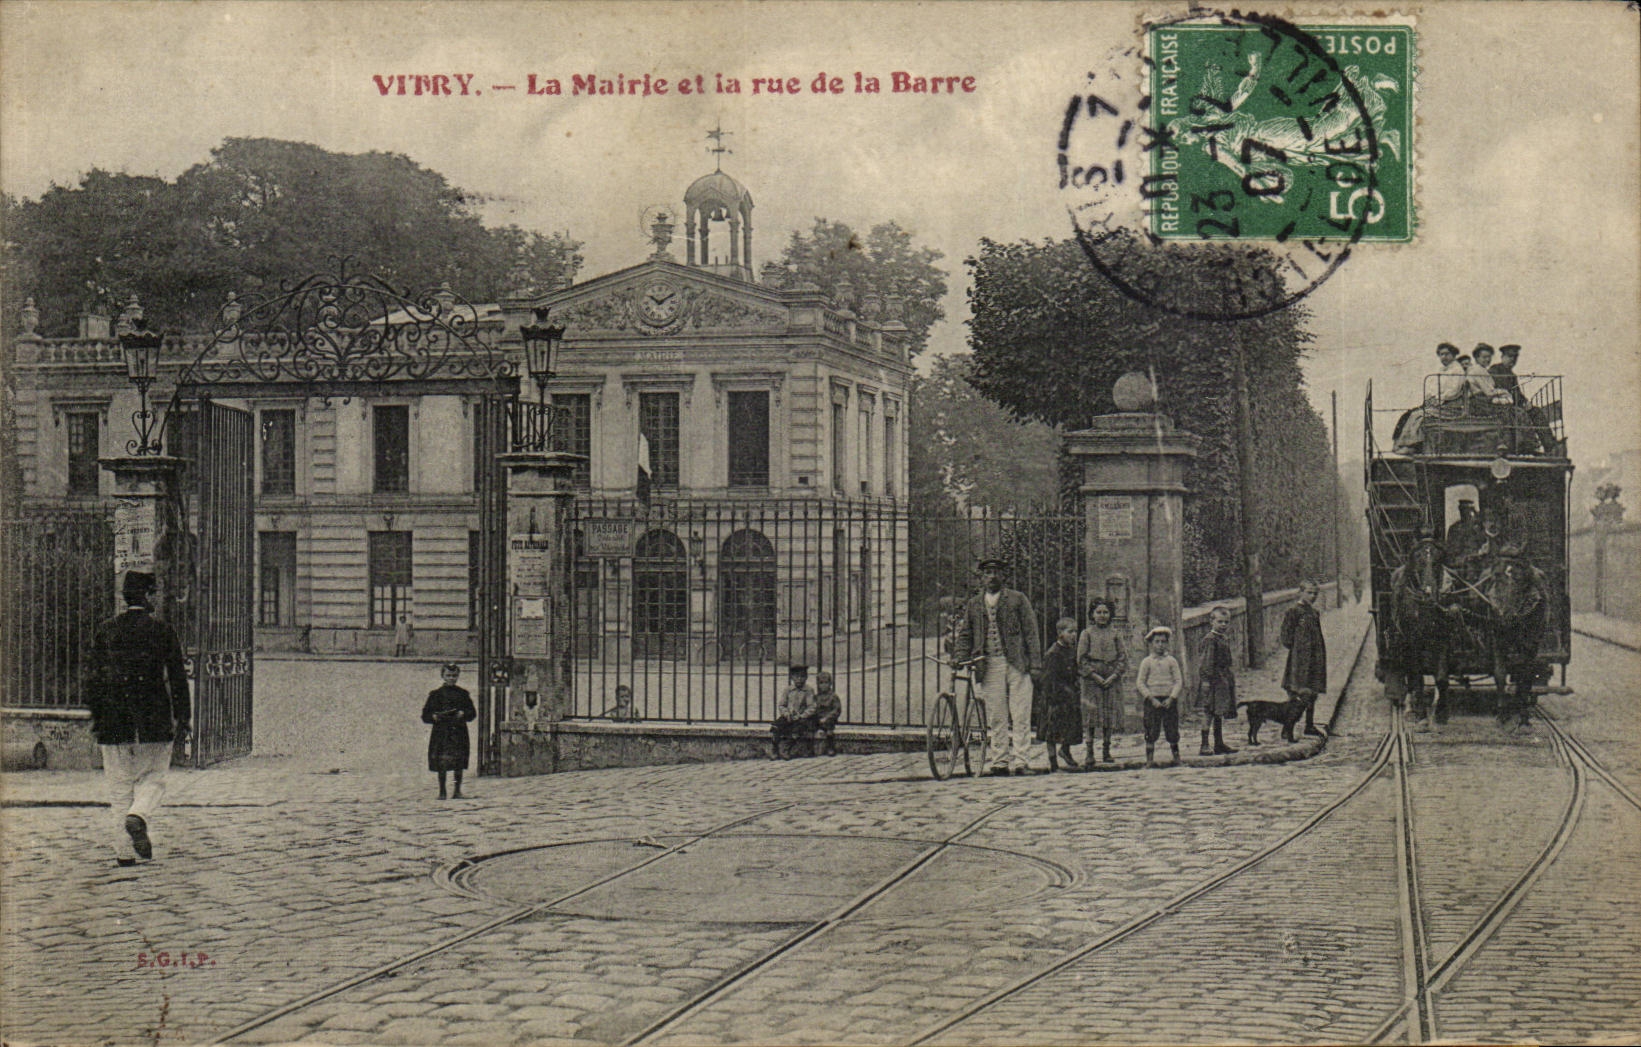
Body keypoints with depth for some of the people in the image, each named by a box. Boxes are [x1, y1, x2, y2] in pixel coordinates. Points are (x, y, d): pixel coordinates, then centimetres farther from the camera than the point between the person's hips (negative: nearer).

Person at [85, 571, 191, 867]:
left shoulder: (105, 631, 6)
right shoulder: (162, 630, -1)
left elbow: (93, 676, 7)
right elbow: (177, 677, -2)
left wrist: (96, 717, 13)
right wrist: (182, 720, 2)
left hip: (113, 720, 2)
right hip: (154, 721, -2)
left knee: (120, 786, 7)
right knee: (153, 779, 11)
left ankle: (125, 850, 3)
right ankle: (139, 817, -17)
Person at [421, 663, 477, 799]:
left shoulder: (463, 694, 10)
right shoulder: (436, 694, 7)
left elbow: (472, 713, 10)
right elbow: (425, 716, 6)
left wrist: (463, 714, -9)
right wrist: (434, 717, -13)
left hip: (459, 732, 1)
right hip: (441, 731, -1)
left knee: (459, 763, 0)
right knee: (441, 763, -4)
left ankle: (457, 790, 9)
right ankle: (442, 791, 4)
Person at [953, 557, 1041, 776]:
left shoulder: (1017, 599, 7)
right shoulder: (973, 605, 15)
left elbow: (1031, 632, 4)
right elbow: (965, 635, 16)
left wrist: (1035, 663, -3)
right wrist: (959, 659, -1)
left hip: (1016, 664, -2)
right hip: (988, 666, 2)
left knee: (1020, 715, -5)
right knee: (997, 717, 3)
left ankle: (1018, 760, -4)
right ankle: (1000, 761, 7)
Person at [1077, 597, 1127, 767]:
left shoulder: (1115, 634, 11)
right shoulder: (1087, 634, 5)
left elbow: (1123, 657, 7)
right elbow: (1081, 659, 0)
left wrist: (1114, 675, -6)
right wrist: (1095, 675, -10)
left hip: (1112, 679, 3)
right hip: (1091, 679, -3)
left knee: (1110, 714, 2)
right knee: (1090, 715, -10)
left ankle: (1106, 751, 11)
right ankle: (1088, 755, -12)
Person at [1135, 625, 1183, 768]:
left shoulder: (1171, 661, 6)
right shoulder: (1146, 662, 3)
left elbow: (1179, 681, 3)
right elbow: (1140, 683, 0)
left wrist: (1171, 698, -9)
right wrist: (1151, 698, -9)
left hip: (1169, 700, 1)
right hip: (1152, 700, -1)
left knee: (1172, 731, 3)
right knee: (1151, 731, -2)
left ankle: (1176, 757, 14)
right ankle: (1150, 759, 3)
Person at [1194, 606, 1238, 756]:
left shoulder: (1225, 639, 15)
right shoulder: (1210, 640, -12)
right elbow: (1206, 663, -16)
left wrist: (1232, 678, 23)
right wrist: (1206, 679, -21)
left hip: (1224, 680, 9)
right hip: (1212, 680, -9)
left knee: (1220, 713, 13)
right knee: (1209, 712, -8)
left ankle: (1219, 744, 19)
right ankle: (1204, 746, -8)